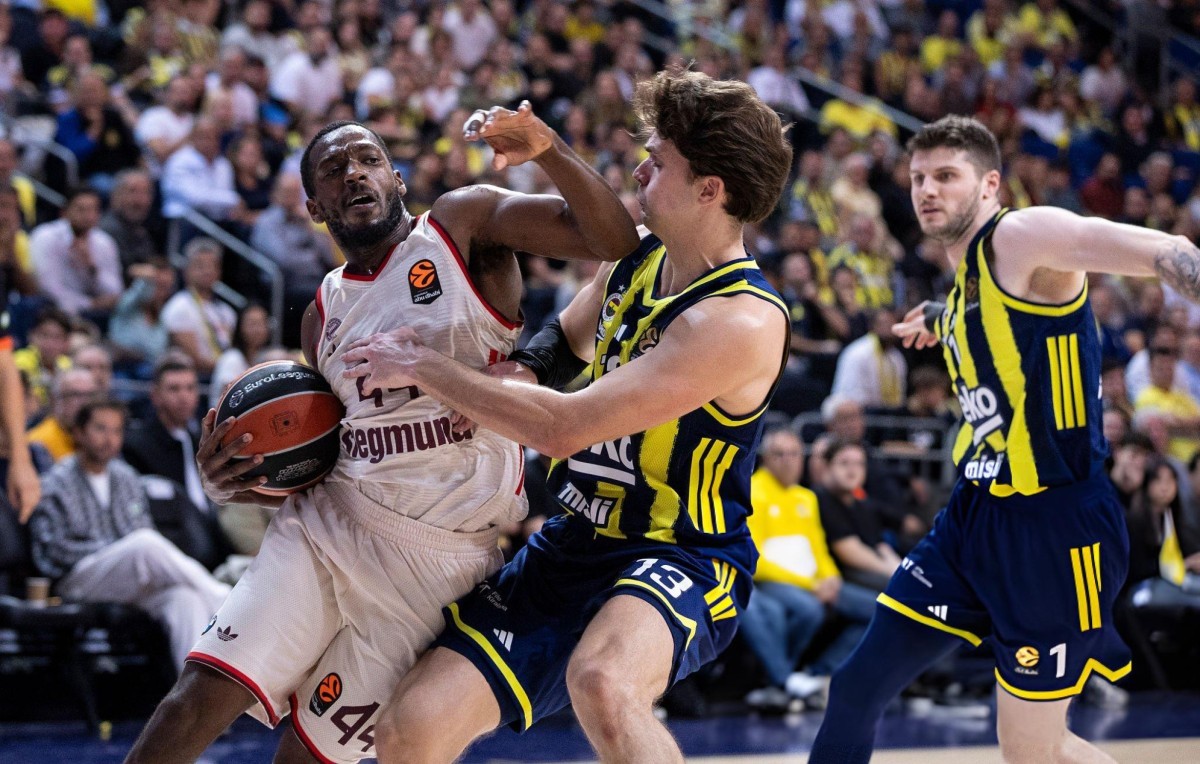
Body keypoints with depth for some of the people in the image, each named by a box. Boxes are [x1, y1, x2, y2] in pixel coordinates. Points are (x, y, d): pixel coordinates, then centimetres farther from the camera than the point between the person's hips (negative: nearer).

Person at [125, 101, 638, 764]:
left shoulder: (464, 223, -1)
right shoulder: (325, 311, 14)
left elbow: (614, 241, -15)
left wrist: (550, 153, -32)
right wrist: (229, 484, 3)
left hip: (440, 559, -4)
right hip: (326, 529, 4)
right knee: (199, 698, -11)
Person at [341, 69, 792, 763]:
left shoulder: (742, 320, -23)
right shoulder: (638, 257, 5)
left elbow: (562, 427, -26)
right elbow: (561, 346, 27)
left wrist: (423, 366, -16)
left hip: (682, 559, -8)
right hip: (572, 550, 8)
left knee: (602, 682, -42)